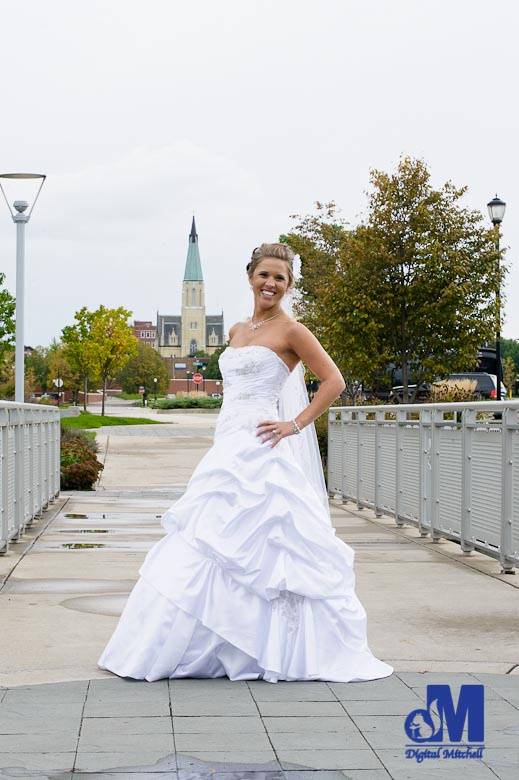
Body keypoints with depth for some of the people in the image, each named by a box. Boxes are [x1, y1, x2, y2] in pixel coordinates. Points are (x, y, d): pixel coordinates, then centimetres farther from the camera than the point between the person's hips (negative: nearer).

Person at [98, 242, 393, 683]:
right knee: (205, 547, 7)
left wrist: (296, 424, -11)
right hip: (228, 449, 8)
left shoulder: (290, 330, -4)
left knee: (259, 550, -8)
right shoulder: (238, 332, 18)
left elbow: (333, 382, -7)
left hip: (260, 453, -8)